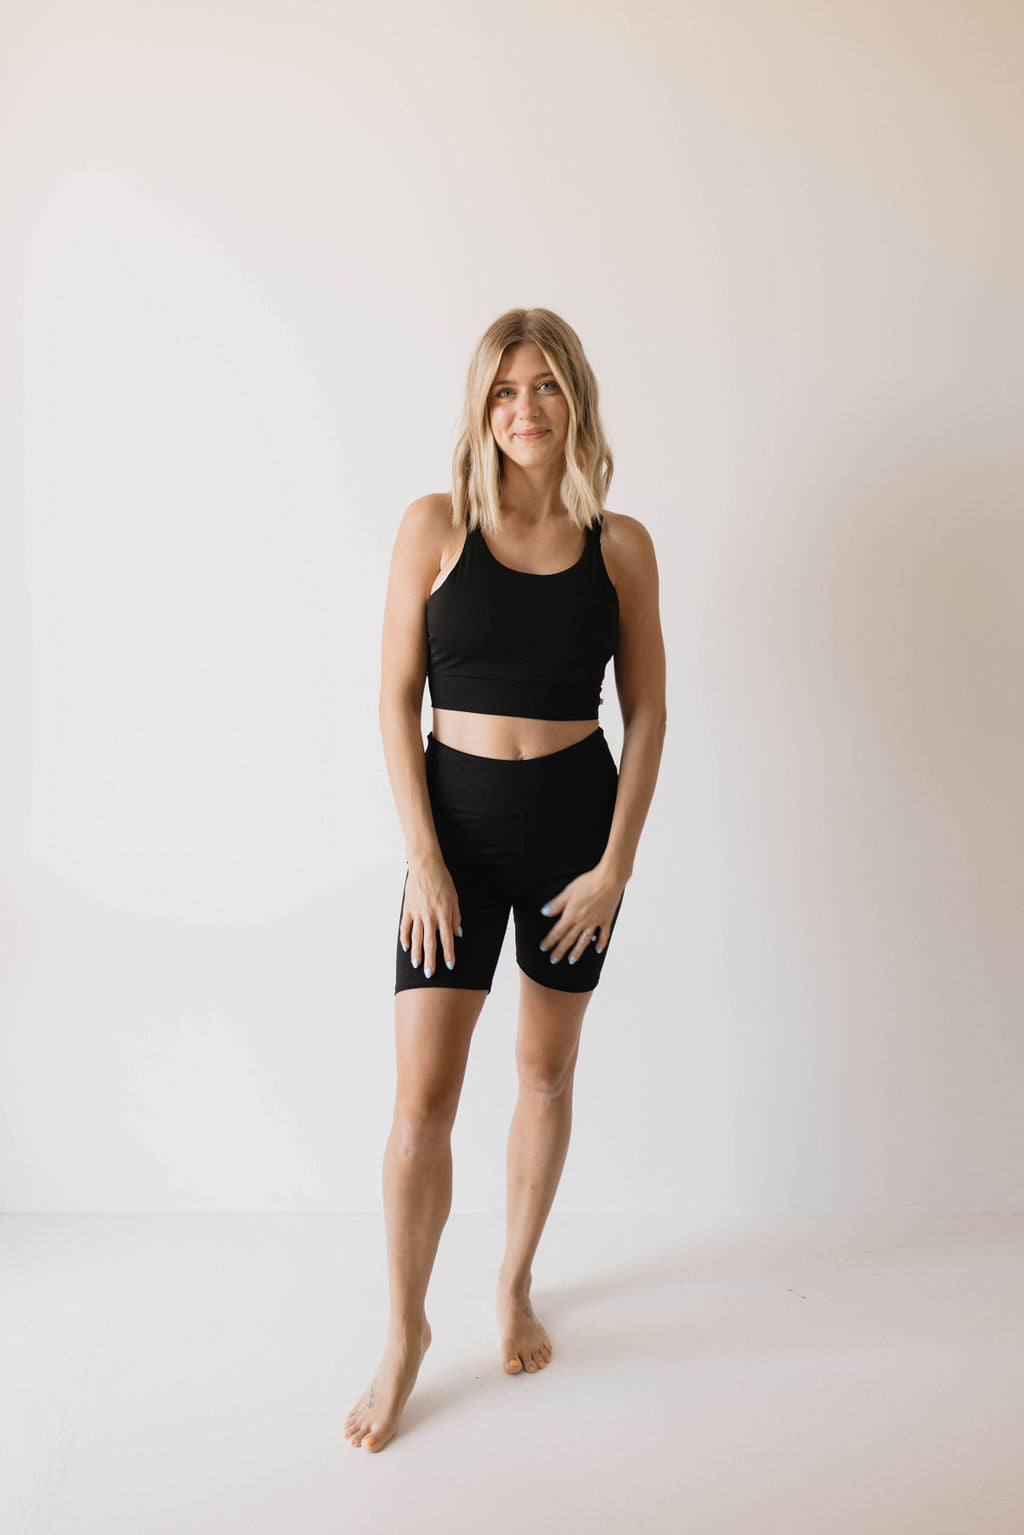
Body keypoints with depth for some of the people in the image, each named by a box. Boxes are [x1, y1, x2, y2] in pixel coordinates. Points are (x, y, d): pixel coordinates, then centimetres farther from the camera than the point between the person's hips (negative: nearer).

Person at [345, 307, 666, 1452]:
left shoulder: (619, 544, 0)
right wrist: (423, 857, -9)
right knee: (422, 1097, -2)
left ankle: (514, 1285, 37)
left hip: (577, 820, 2)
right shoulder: (436, 527, -3)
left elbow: (647, 712, 3)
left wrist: (617, 864, -4)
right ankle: (405, 1329, 22)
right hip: (458, 814, -1)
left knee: (547, 1073, 14)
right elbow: (397, 700, -4)